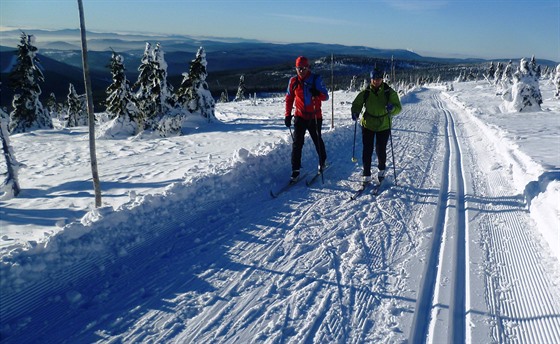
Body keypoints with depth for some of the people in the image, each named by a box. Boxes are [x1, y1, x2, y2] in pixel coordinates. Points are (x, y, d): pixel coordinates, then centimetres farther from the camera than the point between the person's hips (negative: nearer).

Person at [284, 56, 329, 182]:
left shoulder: (316, 79, -7)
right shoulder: (293, 81, -1)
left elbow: (325, 96, -9)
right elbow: (289, 98, 8)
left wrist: (317, 93, -31)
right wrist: (287, 115, 1)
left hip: (315, 117, -1)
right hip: (300, 117, 1)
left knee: (318, 141, 14)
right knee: (297, 143, -5)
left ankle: (322, 161, 39)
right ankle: (295, 170, 0)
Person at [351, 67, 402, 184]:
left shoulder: (389, 92, -8)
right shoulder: (366, 92, -5)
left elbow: (398, 108, -8)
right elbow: (356, 104, 3)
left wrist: (392, 108, -31)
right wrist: (355, 112, -19)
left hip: (384, 126, -1)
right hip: (368, 125, 1)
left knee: (381, 150, 4)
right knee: (367, 150, 0)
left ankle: (381, 170, 32)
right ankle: (367, 175, 11)